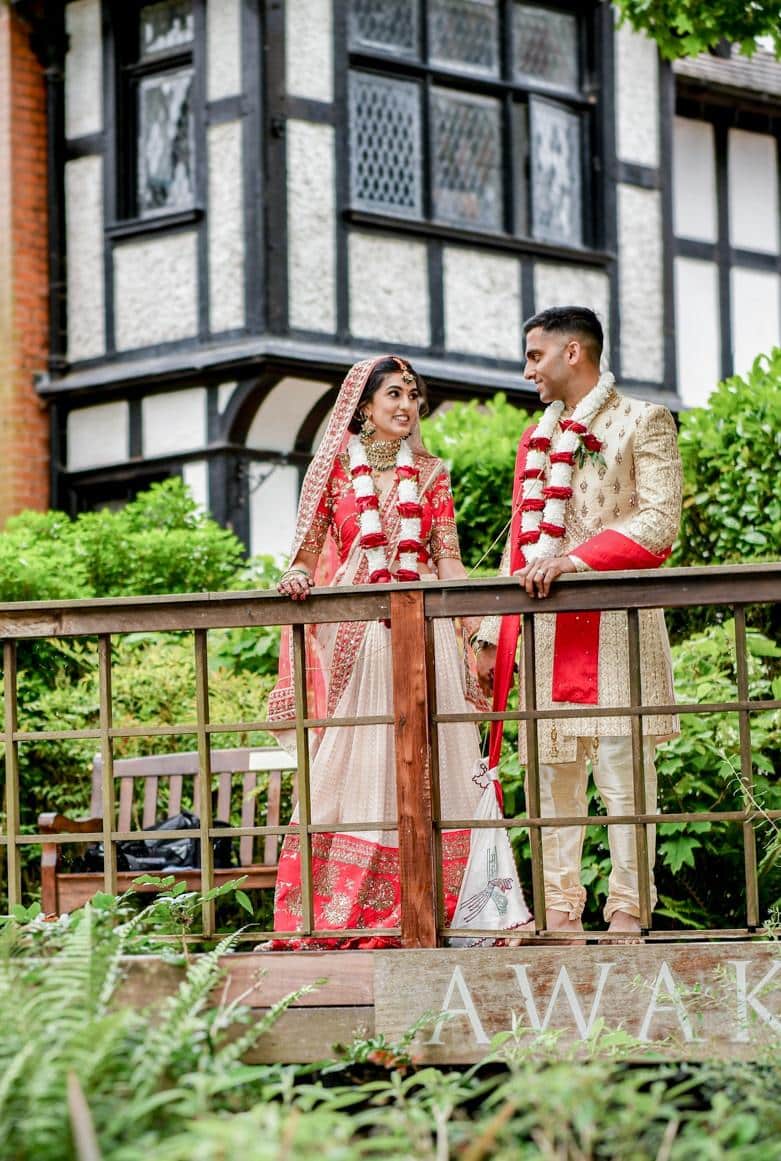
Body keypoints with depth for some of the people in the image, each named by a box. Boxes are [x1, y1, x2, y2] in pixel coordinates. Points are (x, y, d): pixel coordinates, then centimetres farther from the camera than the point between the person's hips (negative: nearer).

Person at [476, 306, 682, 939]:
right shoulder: (535, 438, 23)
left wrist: (576, 557, -19)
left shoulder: (643, 423, 3)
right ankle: (562, 913, 5)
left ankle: (627, 912, -6)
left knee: (622, 770, -8)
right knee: (552, 774, 2)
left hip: (615, 626, -6)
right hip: (543, 632, 6)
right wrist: (493, 638, 15)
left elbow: (659, 526, -9)